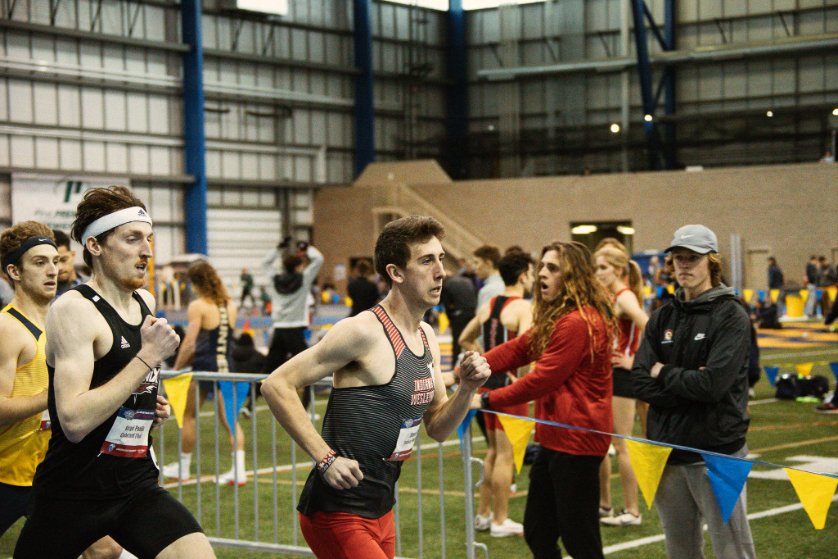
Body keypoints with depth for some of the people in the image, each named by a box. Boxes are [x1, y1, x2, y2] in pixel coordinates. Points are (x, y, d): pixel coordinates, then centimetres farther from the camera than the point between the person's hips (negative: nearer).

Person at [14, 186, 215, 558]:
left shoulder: (146, 303, 7)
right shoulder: (73, 309, -14)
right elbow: (74, 422, -25)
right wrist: (148, 356, -23)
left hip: (137, 485, 5)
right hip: (73, 493, -5)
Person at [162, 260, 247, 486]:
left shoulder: (198, 306, -9)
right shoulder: (230, 304, 9)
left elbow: (189, 343, -12)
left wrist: (176, 369, -4)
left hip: (204, 367, -5)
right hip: (226, 366, 5)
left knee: (189, 416, 11)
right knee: (229, 419, 5)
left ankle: (183, 468, 21)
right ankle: (239, 470, -3)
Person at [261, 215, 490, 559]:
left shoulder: (427, 338, 10)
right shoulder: (364, 331, -16)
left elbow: (437, 428, 16)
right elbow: (276, 386, -19)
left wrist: (467, 389, -3)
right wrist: (326, 458, -22)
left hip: (381, 512, 9)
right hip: (338, 514, -9)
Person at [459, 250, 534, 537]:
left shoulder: (488, 306, 11)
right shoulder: (522, 307, -13)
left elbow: (465, 339, 21)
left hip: (488, 384, 8)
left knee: (494, 451, 19)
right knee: (505, 455, 0)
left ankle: (483, 514, 27)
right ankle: (500, 522, 6)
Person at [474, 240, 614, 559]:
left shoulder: (579, 322, -20)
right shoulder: (556, 318, 15)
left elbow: (542, 379, -21)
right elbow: (517, 350, 10)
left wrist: (486, 400, -13)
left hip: (576, 439, -11)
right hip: (556, 437, 11)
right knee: (537, 532, 16)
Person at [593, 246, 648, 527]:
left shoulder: (625, 297, -13)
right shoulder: (608, 297, 12)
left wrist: (634, 361, -21)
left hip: (622, 375, -9)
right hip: (606, 374, 9)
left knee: (621, 445, -3)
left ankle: (632, 511, 5)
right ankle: (604, 504, 23)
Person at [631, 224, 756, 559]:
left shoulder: (731, 316, -6)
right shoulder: (663, 318, 9)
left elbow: (714, 383, -18)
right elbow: (641, 382, 0)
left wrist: (665, 374, -5)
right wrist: (689, 383, -12)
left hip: (717, 453, -6)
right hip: (667, 451, 6)